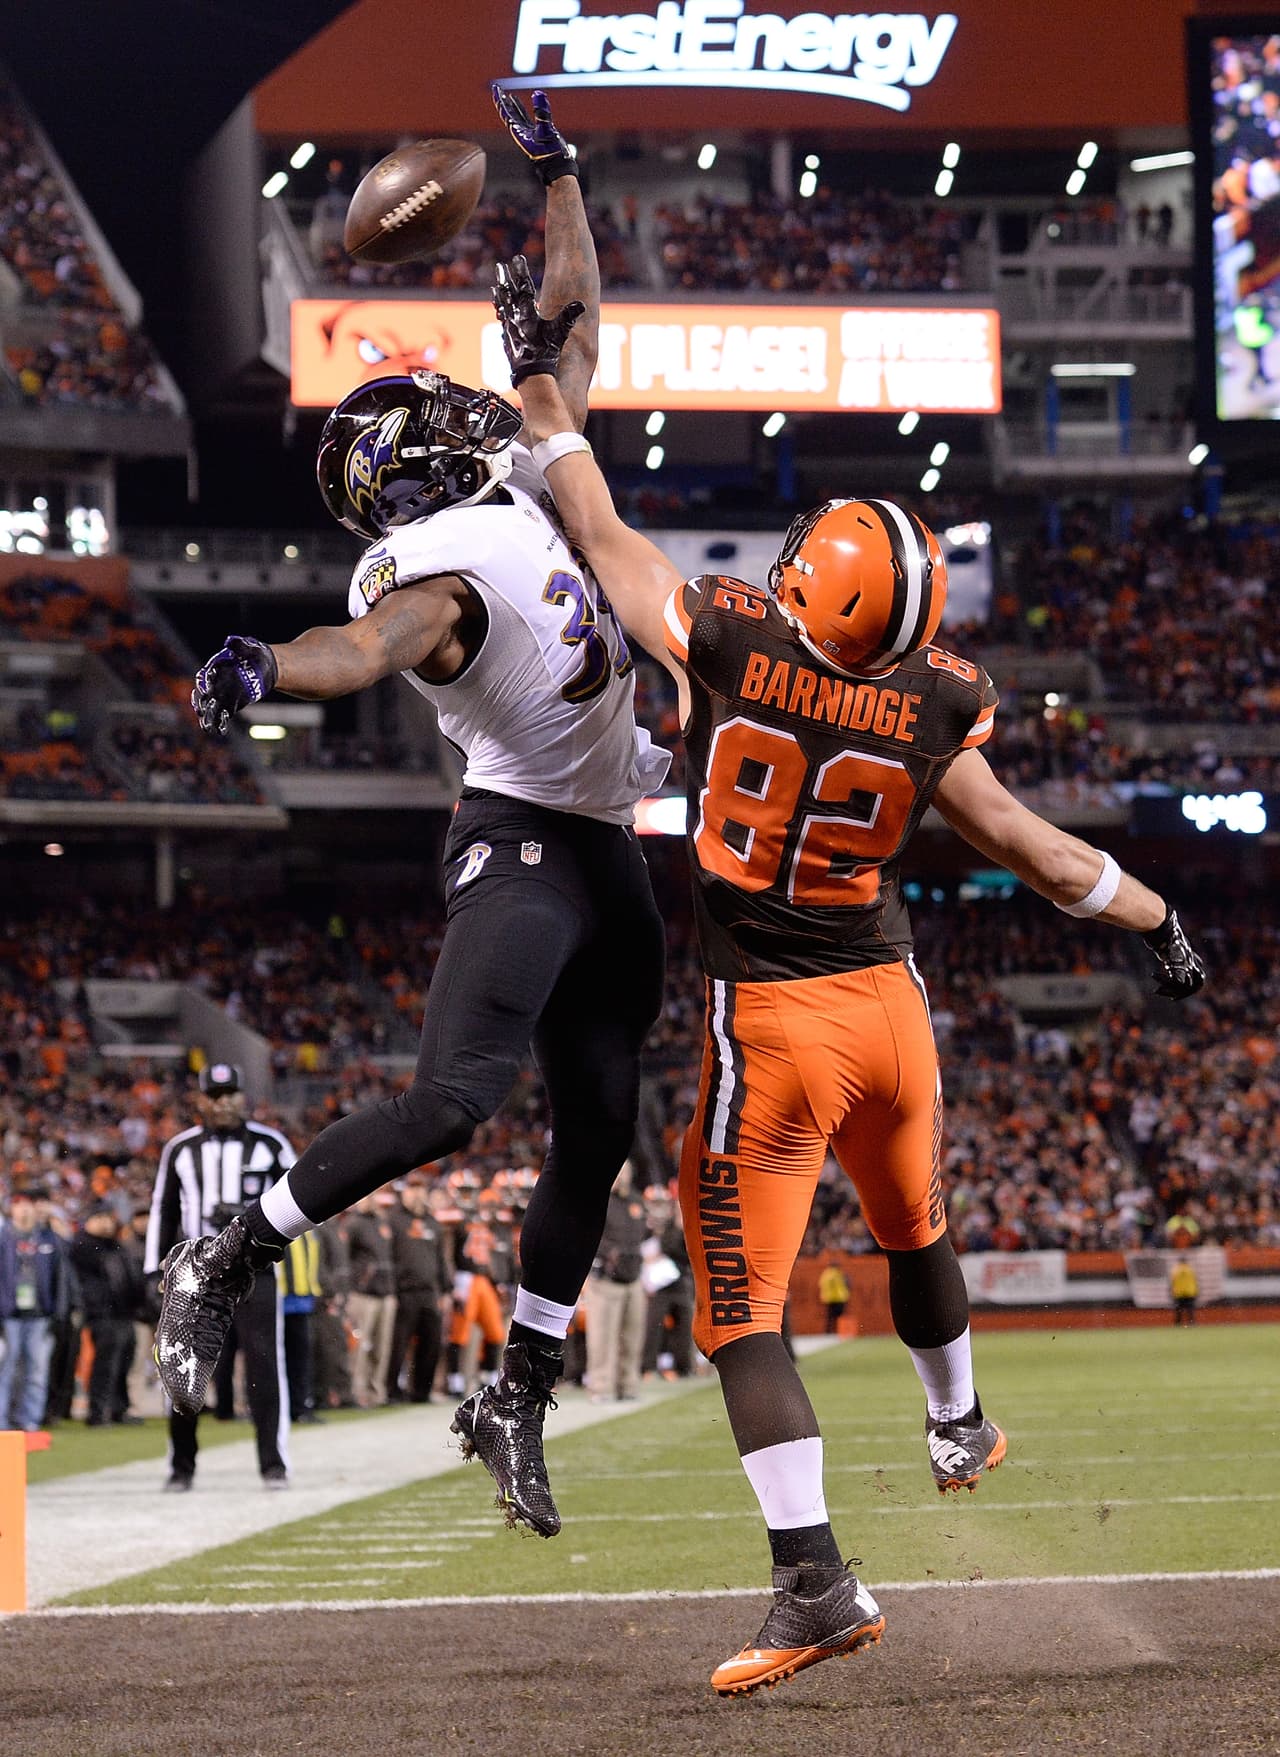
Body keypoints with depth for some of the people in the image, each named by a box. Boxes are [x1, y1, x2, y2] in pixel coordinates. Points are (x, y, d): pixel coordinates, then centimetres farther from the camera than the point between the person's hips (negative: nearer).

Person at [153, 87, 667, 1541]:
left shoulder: (533, 485, 9)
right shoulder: (429, 571, -16)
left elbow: (578, 321, 20)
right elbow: (371, 648, -38)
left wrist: (555, 171, 19)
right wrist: (266, 670, -59)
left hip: (614, 857, 8)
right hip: (521, 846, -8)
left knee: (596, 1133, 5)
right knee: (454, 1095, -20)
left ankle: (515, 1401, 12)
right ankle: (221, 1266, -5)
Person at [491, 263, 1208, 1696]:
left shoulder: (725, 649, -15)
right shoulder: (925, 715, -8)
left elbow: (603, 538, -3)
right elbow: (1029, 848, 3)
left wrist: (538, 381, 9)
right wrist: (1157, 919, 19)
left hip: (769, 1027, -4)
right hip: (888, 1009, 4)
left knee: (743, 1312, -3)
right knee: (913, 1227, 31)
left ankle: (815, 1580, -15)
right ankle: (958, 1429, 55)